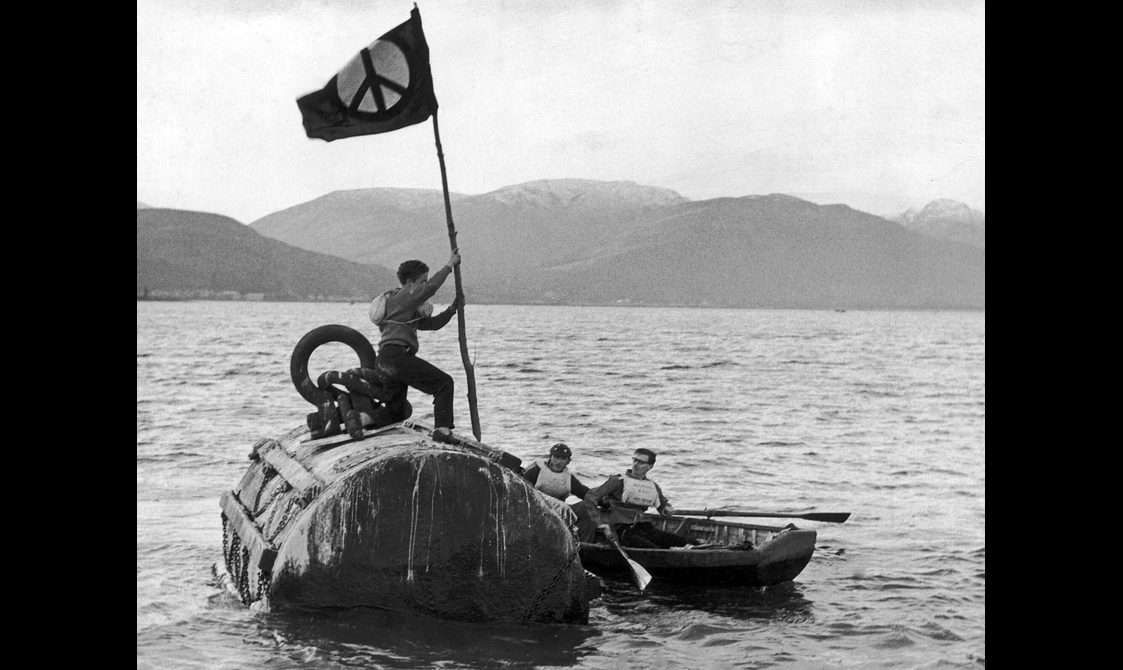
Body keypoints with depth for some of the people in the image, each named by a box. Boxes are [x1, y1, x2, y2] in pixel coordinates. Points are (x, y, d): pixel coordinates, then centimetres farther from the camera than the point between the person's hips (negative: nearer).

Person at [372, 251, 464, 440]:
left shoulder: (410, 307, 27)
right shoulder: (402, 296, -3)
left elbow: (432, 323, 25)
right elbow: (431, 287, -17)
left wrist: (453, 308, 14)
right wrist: (449, 265, -7)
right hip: (396, 355, -10)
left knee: (398, 409, 20)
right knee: (444, 382, -13)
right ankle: (442, 429, -22)